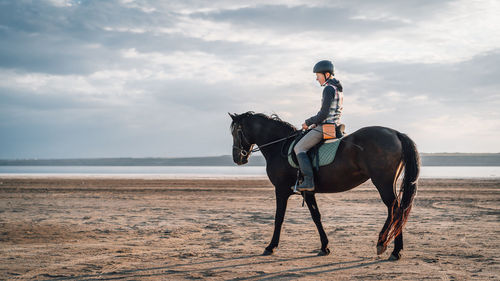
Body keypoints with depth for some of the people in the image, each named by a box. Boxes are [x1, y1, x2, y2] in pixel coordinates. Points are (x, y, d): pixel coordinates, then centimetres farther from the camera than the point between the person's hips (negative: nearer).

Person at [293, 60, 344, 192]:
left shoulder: (329, 89, -14)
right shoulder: (338, 89, 17)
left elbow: (324, 114, -19)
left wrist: (308, 122, -7)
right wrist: (315, 122, 18)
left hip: (326, 126, -11)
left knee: (299, 148, -10)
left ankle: (309, 181, -20)